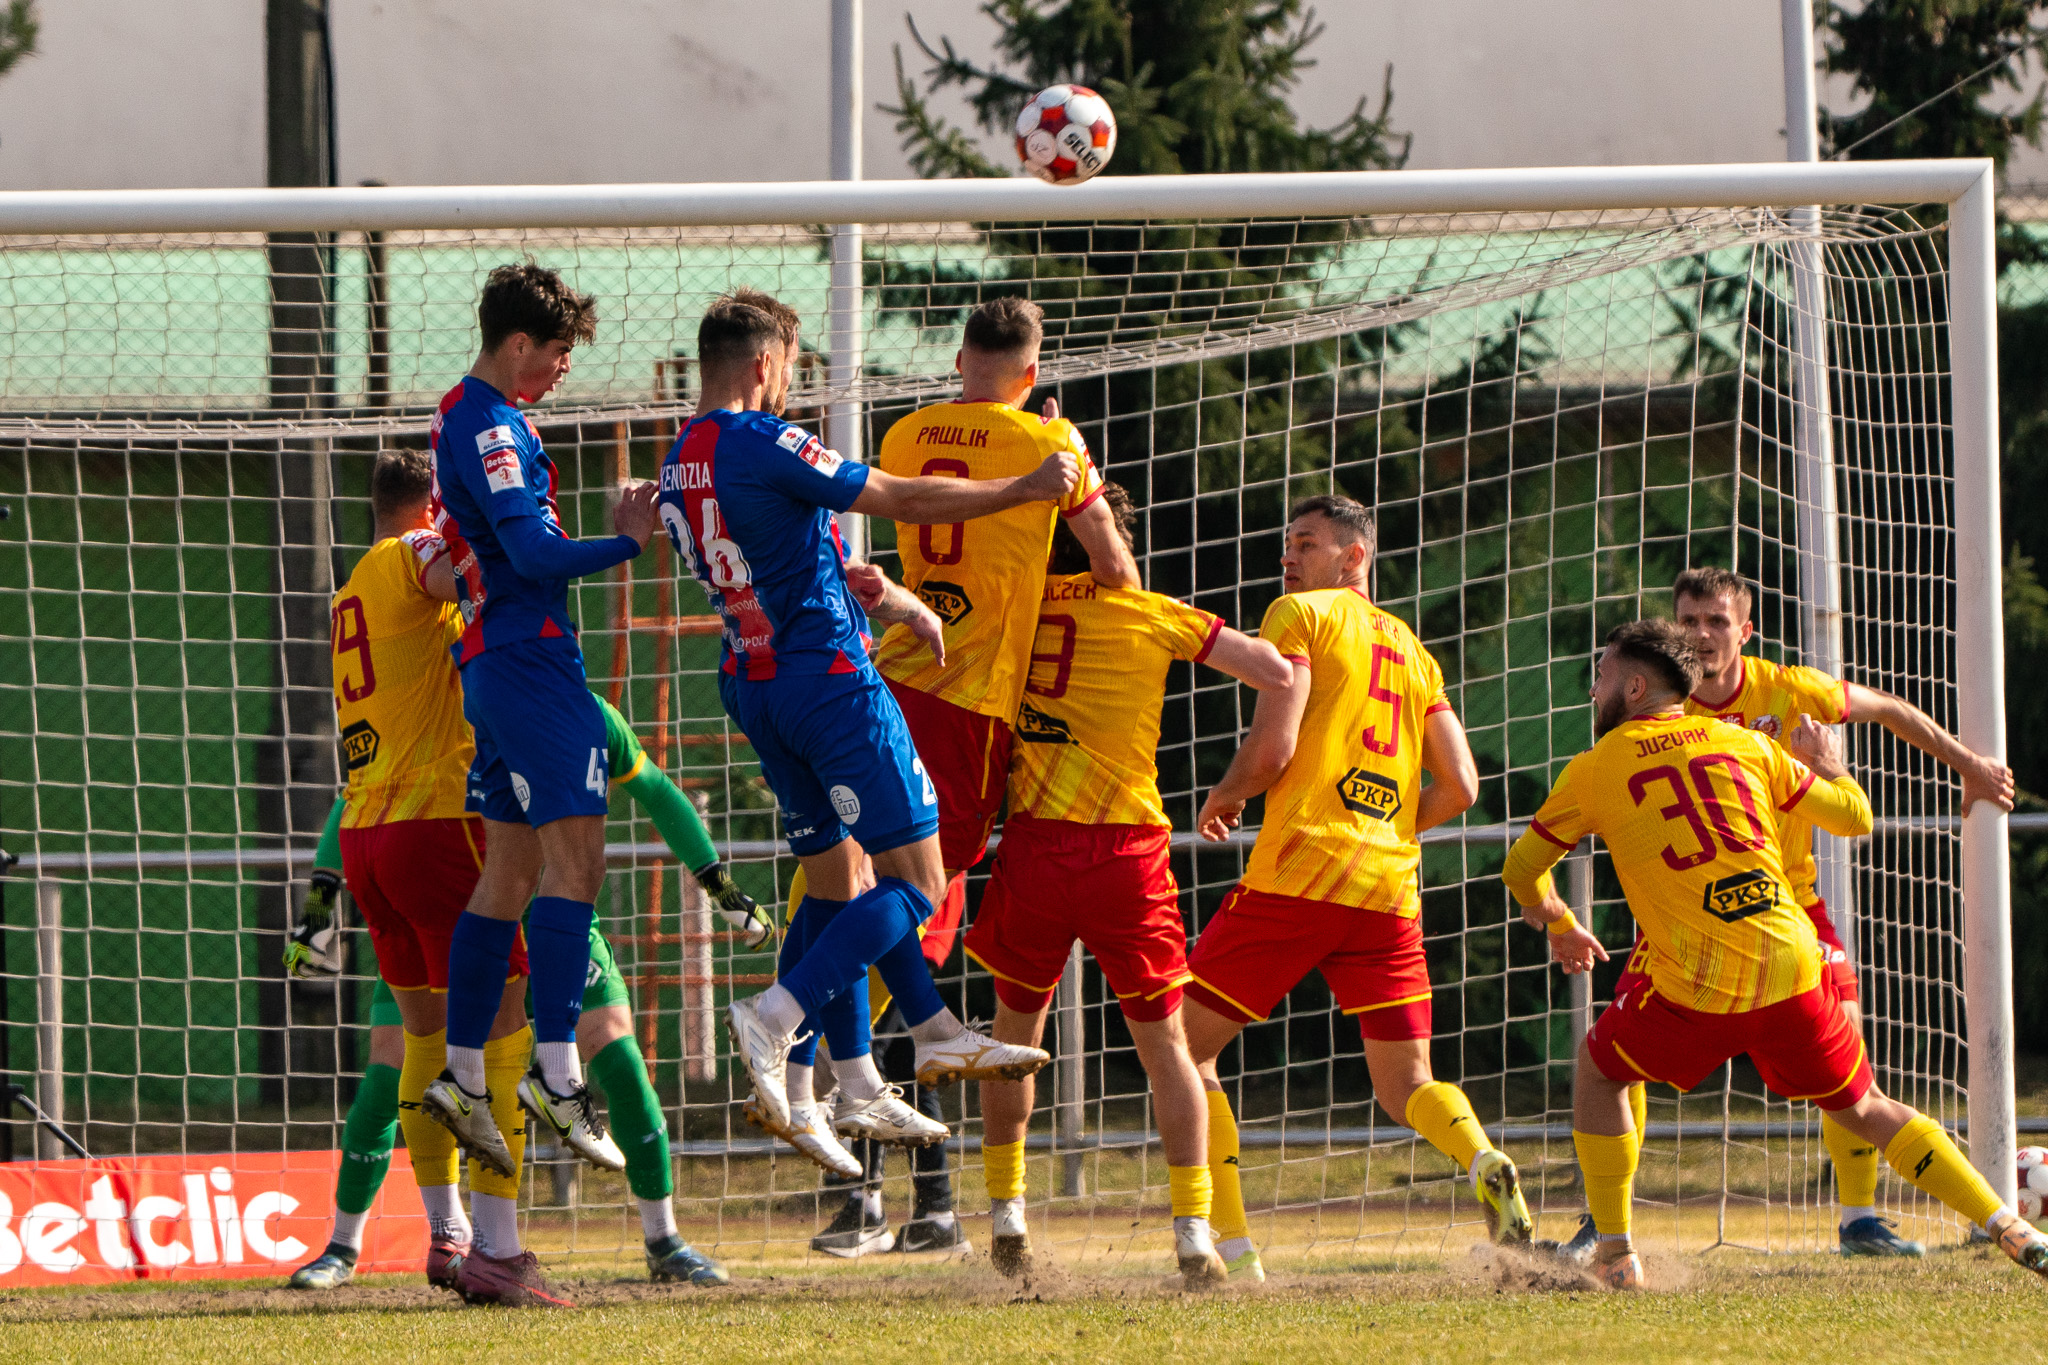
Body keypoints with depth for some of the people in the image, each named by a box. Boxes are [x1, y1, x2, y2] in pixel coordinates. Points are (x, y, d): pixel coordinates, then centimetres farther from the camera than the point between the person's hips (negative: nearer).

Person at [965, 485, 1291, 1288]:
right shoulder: (1151, 614, 5)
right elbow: (1277, 672, 4)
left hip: (1034, 841, 1)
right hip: (1129, 851, -1)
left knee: (1016, 1025, 21)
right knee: (1164, 1042, 8)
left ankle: (1005, 1213, 17)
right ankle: (1194, 1232, 0)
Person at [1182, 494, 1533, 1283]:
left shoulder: (1302, 615, 2)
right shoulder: (1412, 651, 20)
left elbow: (1272, 750, -9)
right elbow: (1459, 789, 14)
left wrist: (1223, 798, 10)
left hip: (1297, 875, -6)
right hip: (1390, 886, 6)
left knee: (1183, 1046, 6)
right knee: (1405, 1084, 11)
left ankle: (1231, 1248, -5)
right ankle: (1485, 1164, -23)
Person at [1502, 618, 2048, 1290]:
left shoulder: (1595, 769, 7)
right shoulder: (1745, 743, 13)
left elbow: (1521, 869, 17)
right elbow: (1854, 818, 18)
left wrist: (1560, 926, 37)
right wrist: (1827, 763, 40)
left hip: (1697, 994, -3)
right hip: (1792, 970, 3)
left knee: (1598, 1070, 23)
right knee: (1868, 1111, 17)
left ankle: (1615, 1257, 19)